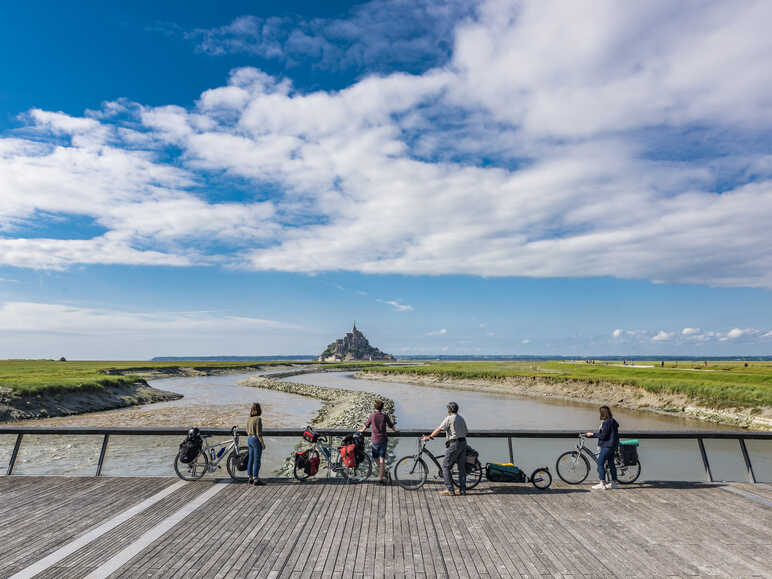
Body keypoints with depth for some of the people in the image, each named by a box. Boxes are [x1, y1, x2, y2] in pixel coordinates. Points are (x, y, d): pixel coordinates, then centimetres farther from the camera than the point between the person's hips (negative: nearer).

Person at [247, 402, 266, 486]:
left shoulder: (249, 418, 7)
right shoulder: (258, 419, -18)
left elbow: (248, 431, 14)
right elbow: (259, 433, -20)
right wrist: (263, 443, -14)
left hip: (249, 439, 9)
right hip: (256, 440, -9)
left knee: (251, 459, 13)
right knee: (257, 460, -3)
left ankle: (251, 478, 21)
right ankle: (256, 480, 1)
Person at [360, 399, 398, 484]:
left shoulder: (372, 416, -7)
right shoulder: (385, 416, -4)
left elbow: (366, 425, 6)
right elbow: (391, 425, 9)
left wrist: (362, 430, 27)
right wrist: (395, 430, 29)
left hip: (375, 440, -1)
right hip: (383, 440, 2)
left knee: (376, 458, 19)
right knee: (382, 459, 7)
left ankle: (383, 471, 26)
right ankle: (382, 478, 6)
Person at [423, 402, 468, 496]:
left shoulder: (449, 418, -9)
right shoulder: (462, 418, 13)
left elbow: (439, 429, -11)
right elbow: (465, 431, 19)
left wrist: (429, 437, -3)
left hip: (454, 444, -8)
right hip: (463, 443, 8)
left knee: (446, 466, 0)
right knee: (462, 467, 13)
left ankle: (450, 490, -2)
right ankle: (463, 489, 17)